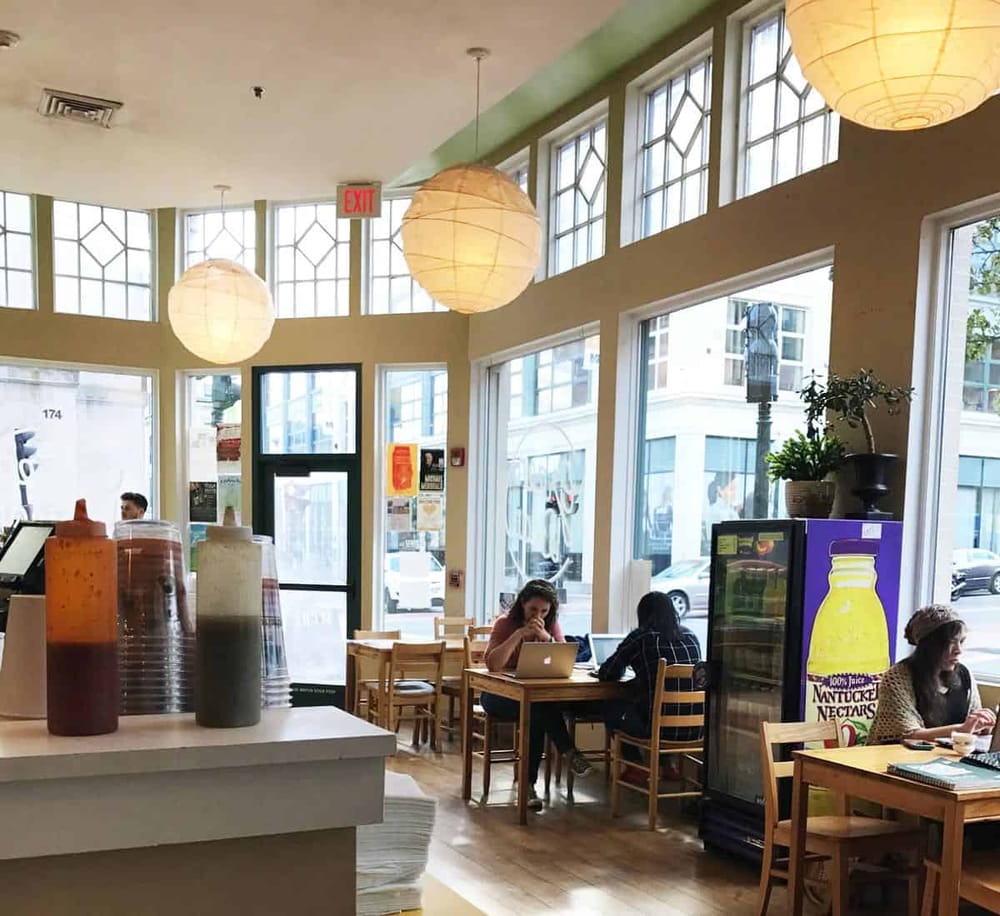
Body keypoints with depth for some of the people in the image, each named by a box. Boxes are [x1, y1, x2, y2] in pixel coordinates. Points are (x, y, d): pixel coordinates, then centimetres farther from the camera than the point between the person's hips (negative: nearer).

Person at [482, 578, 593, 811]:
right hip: (500, 695, -3)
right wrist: (518, 635, -27)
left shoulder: (552, 625, 2)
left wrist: (546, 637, -23)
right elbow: (492, 664, -20)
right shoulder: (505, 623, -7)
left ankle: (529, 783, -27)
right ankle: (569, 753, -28)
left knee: (538, 716, -33)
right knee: (539, 705, -35)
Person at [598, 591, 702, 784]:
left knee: (612, 707, 21)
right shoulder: (691, 638, 8)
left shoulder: (640, 638, -6)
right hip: (695, 730, 6)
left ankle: (636, 769, 22)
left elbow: (606, 673, 4)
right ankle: (668, 764, 33)